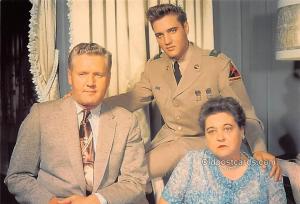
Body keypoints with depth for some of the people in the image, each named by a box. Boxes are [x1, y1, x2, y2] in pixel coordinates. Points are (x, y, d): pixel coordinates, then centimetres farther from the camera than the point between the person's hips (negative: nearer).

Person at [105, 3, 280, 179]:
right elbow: (133, 99, 8)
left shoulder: (219, 64, -17)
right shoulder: (154, 67, -2)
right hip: (167, 139, 4)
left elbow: (245, 114, -16)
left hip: (206, 141, -4)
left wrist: (259, 150, -34)